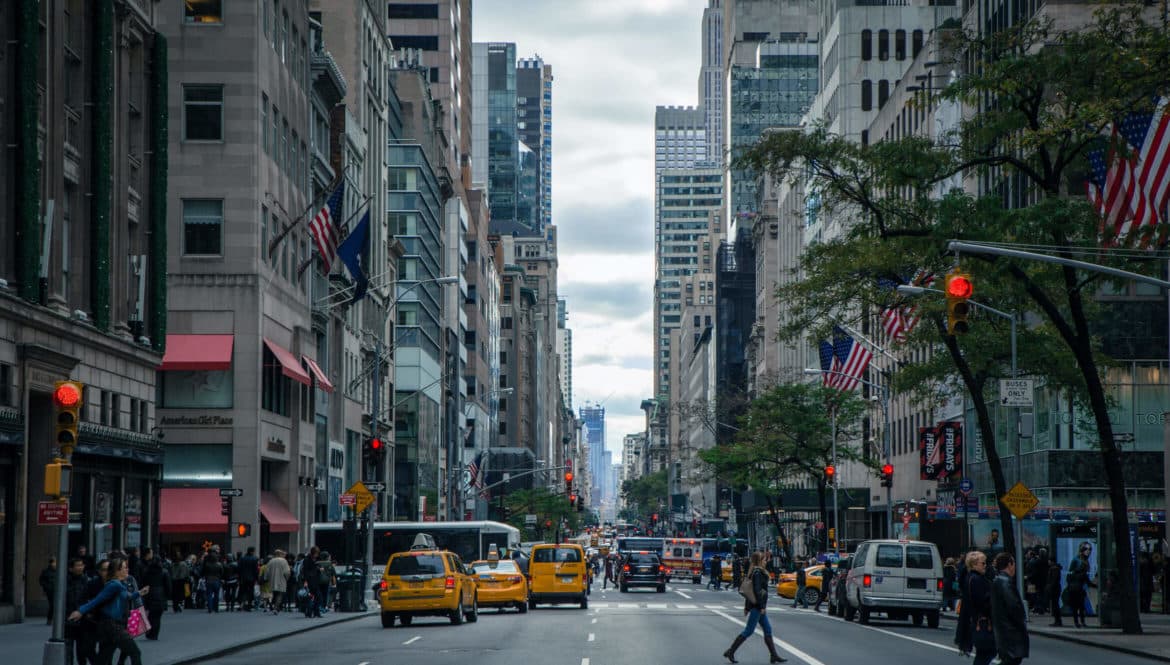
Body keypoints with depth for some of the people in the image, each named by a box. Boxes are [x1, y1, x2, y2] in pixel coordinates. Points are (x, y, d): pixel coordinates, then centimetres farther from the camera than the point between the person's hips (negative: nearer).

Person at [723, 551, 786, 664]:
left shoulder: (753, 572, 13)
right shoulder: (757, 573, -16)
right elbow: (757, 590, -22)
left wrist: (746, 606, 20)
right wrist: (762, 606, -21)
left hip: (756, 605, 10)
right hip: (757, 605, -10)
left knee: (768, 629, 10)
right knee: (748, 631, -5)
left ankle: (774, 655, 12)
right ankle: (730, 652, -2)